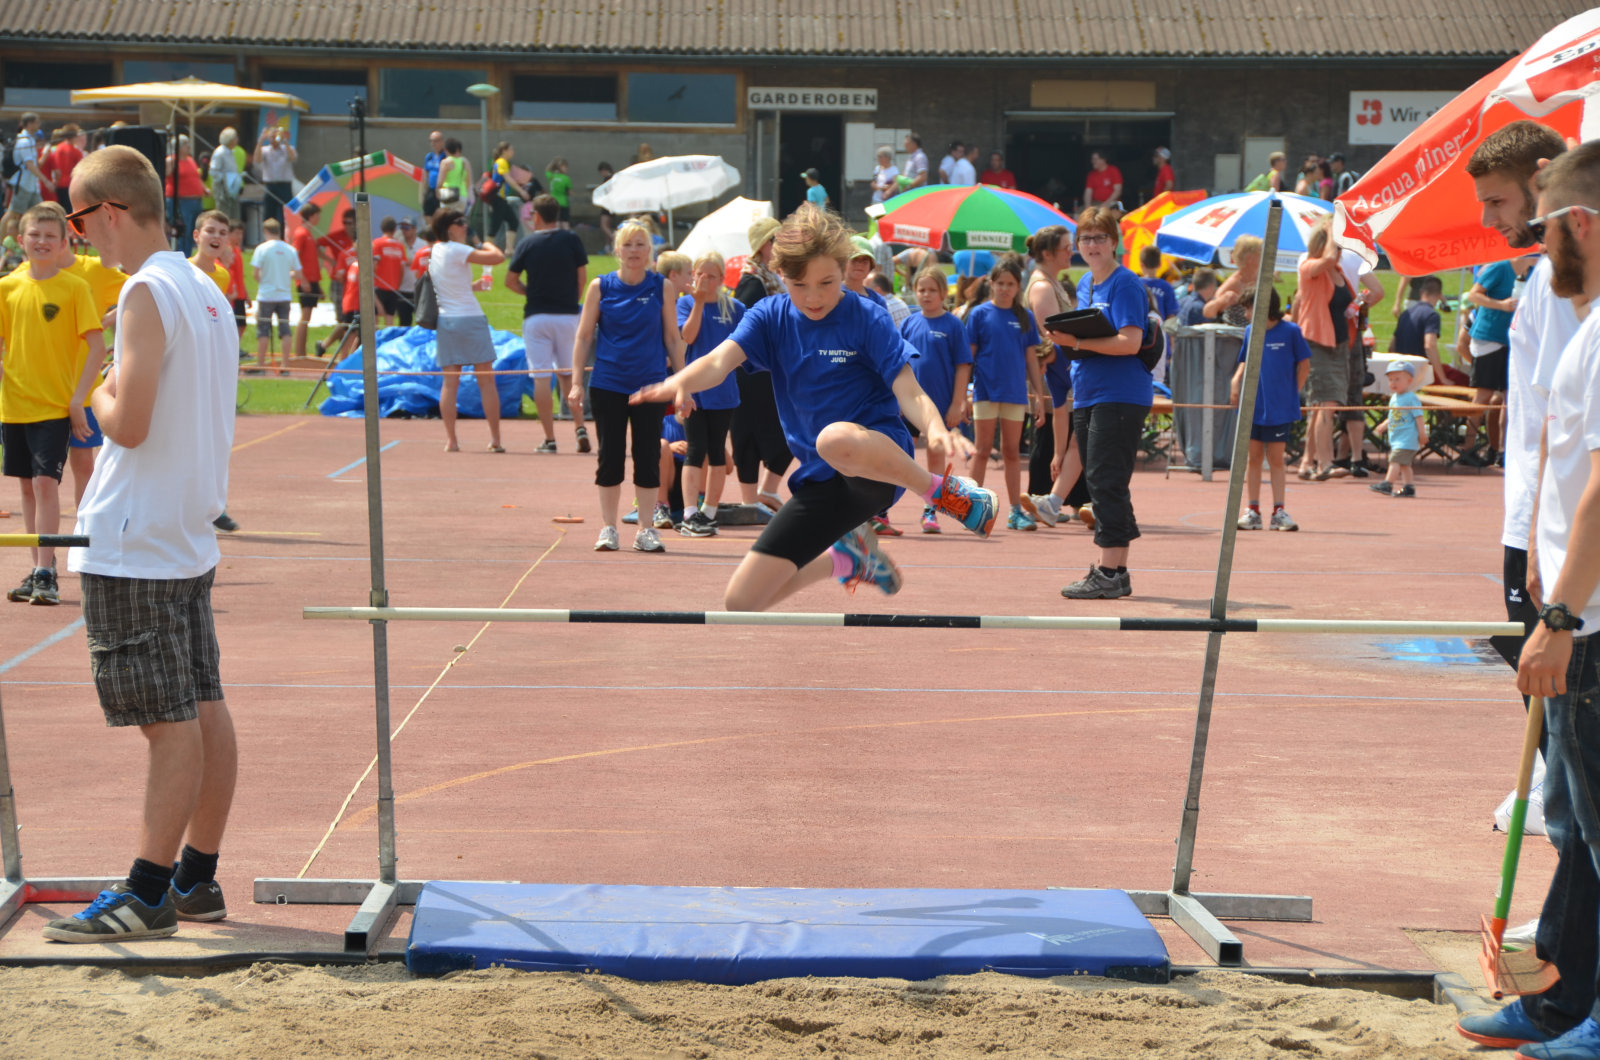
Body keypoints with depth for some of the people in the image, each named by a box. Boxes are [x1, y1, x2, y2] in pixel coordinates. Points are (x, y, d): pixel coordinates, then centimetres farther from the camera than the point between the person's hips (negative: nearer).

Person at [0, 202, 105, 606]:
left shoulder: (75, 288, -7)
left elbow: (97, 347, -7)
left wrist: (78, 399, -12)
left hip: (55, 406, -4)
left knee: (46, 483, -12)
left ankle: (46, 575, -9)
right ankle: (37, 570, 19)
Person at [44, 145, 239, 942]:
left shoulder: (146, 293, -15)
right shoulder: (206, 290, 12)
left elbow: (129, 424, -21)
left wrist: (99, 396, -2)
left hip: (134, 546, -9)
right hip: (191, 534, 9)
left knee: (169, 722, -6)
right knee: (203, 711, 11)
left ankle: (147, 897, -1)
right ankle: (196, 879, 18)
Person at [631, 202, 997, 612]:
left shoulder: (867, 321, -7)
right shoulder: (770, 318, 3)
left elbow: (910, 395, -13)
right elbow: (720, 360, -13)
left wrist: (935, 429, -36)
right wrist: (680, 381, -36)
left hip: (879, 466, -5)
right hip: (820, 482, 5)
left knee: (834, 439, -43)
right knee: (740, 602, 1)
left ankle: (940, 491, -15)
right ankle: (847, 558, 27)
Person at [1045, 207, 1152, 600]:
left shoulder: (1125, 285, -9)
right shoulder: (1084, 285, 17)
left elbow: (1130, 342, -19)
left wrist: (1078, 342, -21)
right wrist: (1070, 339, 3)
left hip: (1120, 397, -9)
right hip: (1086, 397, 9)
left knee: (1106, 482, -11)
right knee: (1101, 483, 10)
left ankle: (1108, 574, -10)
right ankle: (1117, 571, 16)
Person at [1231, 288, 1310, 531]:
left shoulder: (1290, 332, -6)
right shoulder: (1250, 332, 6)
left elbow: (1304, 365, 1)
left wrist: (1292, 393, -1)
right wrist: (1236, 381, -3)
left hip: (1279, 409, -4)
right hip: (1252, 407, 4)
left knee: (1276, 459, 1)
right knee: (1254, 458, 8)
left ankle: (1279, 511, 6)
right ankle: (1253, 511, 14)